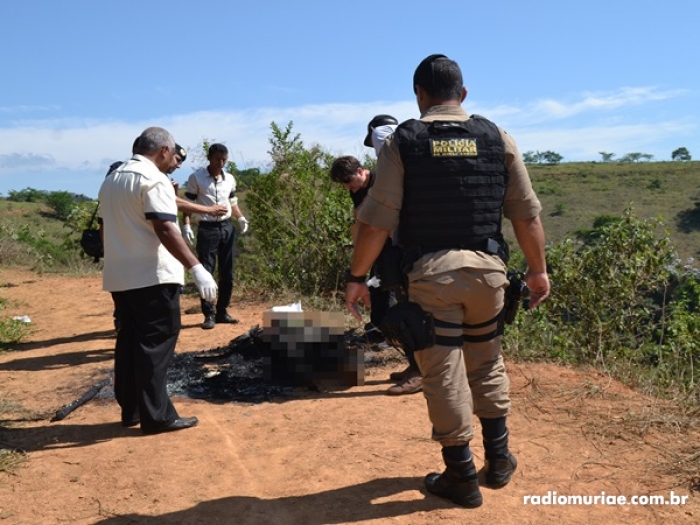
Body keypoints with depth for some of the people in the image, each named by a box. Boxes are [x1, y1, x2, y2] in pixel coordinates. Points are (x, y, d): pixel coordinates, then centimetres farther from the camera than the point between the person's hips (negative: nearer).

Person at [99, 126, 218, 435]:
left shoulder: (112, 179, 16)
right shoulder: (153, 179, -13)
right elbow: (165, 230, -24)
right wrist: (196, 268, -27)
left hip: (120, 276, 9)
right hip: (151, 277, -9)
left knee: (130, 341, 14)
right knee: (155, 344, -4)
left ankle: (131, 410, 21)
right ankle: (156, 416, 0)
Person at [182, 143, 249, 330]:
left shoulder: (230, 179, 10)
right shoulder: (196, 178, -3)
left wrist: (240, 217, -1)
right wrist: (186, 225, -15)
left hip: (227, 228, 4)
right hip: (207, 229, -4)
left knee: (227, 273, 7)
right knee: (206, 272, -4)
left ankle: (222, 312, 18)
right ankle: (209, 314, 4)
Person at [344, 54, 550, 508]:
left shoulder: (403, 142, -3)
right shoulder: (497, 138, 4)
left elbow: (377, 220, -8)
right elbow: (527, 214, 5)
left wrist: (357, 277, 0)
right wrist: (538, 268, 16)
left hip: (431, 271, -3)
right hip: (486, 267, 3)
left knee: (444, 374, 7)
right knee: (487, 364, 21)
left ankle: (462, 476, 19)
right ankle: (499, 458, 34)